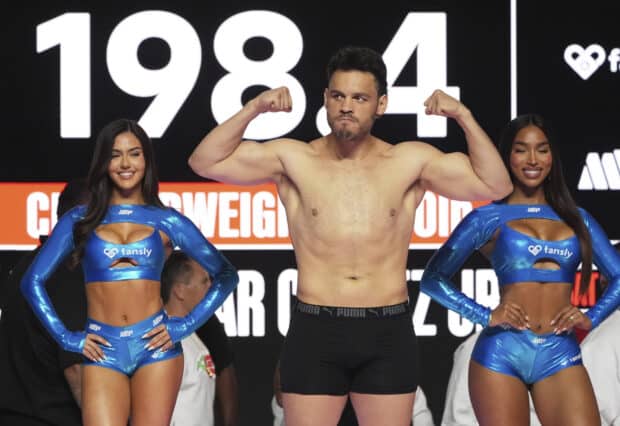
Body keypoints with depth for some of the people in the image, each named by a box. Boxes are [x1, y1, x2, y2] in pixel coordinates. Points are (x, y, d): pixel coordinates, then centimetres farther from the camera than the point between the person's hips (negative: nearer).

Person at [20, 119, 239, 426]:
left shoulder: (167, 222, 9)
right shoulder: (79, 221, 9)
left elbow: (226, 275, 12)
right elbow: (33, 281, 9)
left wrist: (185, 325, 2)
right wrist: (66, 338, 1)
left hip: (155, 346, 0)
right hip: (103, 352, 0)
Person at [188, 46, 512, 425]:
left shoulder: (411, 162, 4)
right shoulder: (293, 159, 3)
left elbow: (496, 186, 2)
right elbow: (205, 162, -1)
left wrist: (464, 117, -8)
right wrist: (254, 109, -12)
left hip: (388, 334, 1)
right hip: (315, 331, 0)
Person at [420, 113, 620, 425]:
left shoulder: (576, 219, 15)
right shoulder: (488, 219, 7)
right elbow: (433, 278, 4)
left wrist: (591, 318, 2)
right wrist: (486, 316, -5)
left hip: (561, 355, 2)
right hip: (501, 352, -2)